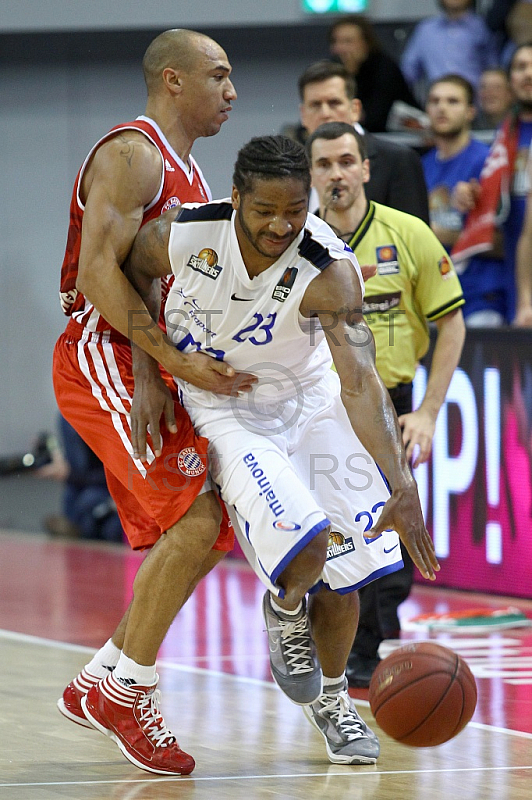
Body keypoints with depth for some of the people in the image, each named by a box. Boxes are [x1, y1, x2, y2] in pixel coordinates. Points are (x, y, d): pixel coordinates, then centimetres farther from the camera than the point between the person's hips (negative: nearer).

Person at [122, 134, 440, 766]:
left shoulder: (329, 273, -27)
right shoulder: (178, 236, -25)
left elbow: (360, 383, -32)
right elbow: (131, 279, -1)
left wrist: (403, 488, -41)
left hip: (308, 401, 2)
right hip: (224, 410, -2)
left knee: (344, 569, 0)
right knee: (303, 550, -24)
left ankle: (331, 699, 29)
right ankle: (285, 612, 13)